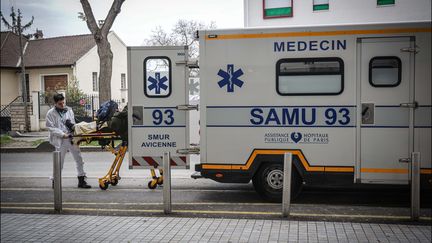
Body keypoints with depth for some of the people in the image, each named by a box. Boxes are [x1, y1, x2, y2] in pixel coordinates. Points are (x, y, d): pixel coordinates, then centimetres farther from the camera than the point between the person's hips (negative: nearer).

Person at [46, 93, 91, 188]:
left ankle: (81, 180, 14)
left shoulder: (69, 110, 10)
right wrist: (63, 134, -15)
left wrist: (72, 126, -7)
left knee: (79, 159, 5)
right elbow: (51, 128, -8)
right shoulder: (51, 113, -2)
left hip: (71, 138, 4)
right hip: (60, 140, -4)